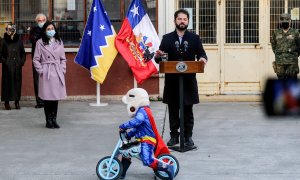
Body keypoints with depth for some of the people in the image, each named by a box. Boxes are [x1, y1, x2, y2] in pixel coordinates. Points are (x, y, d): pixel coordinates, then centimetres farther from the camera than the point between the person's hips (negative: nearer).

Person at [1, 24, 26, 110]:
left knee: (17, 83, 4)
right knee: (8, 83, 0)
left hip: (17, 66, 3)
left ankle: (17, 101, 12)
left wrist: (22, 61, -1)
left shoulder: (19, 40, 7)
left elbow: (23, 53, 11)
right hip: (7, 66, -3)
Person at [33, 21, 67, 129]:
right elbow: (36, 59, 1)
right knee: (47, 97, -2)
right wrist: (41, 71, -7)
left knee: (56, 97, 5)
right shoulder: (40, 43, 1)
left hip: (57, 73, 3)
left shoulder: (59, 42, 11)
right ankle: (48, 120, 7)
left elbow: (63, 58, 14)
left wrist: (62, 69, 3)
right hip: (46, 73, -3)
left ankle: (54, 119, 14)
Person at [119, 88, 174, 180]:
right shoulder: (142, 111, 18)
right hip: (142, 140, 11)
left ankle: (167, 167, -10)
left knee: (148, 161, -20)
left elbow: (136, 121, -35)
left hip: (147, 141, -11)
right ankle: (122, 172, 21)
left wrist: (124, 126, -28)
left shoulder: (142, 111, -15)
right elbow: (136, 128, 23)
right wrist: (128, 134, 12)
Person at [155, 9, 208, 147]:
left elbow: (201, 53, 4)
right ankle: (174, 136, 14)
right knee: (173, 110, 5)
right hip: (172, 80, 0)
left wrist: (203, 58, -19)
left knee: (188, 110, 4)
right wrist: (158, 56, -19)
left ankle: (188, 136, 12)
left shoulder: (194, 38, 9)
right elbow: (160, 57, 4)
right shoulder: (167, 38, 7)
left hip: (189, 80, 0)